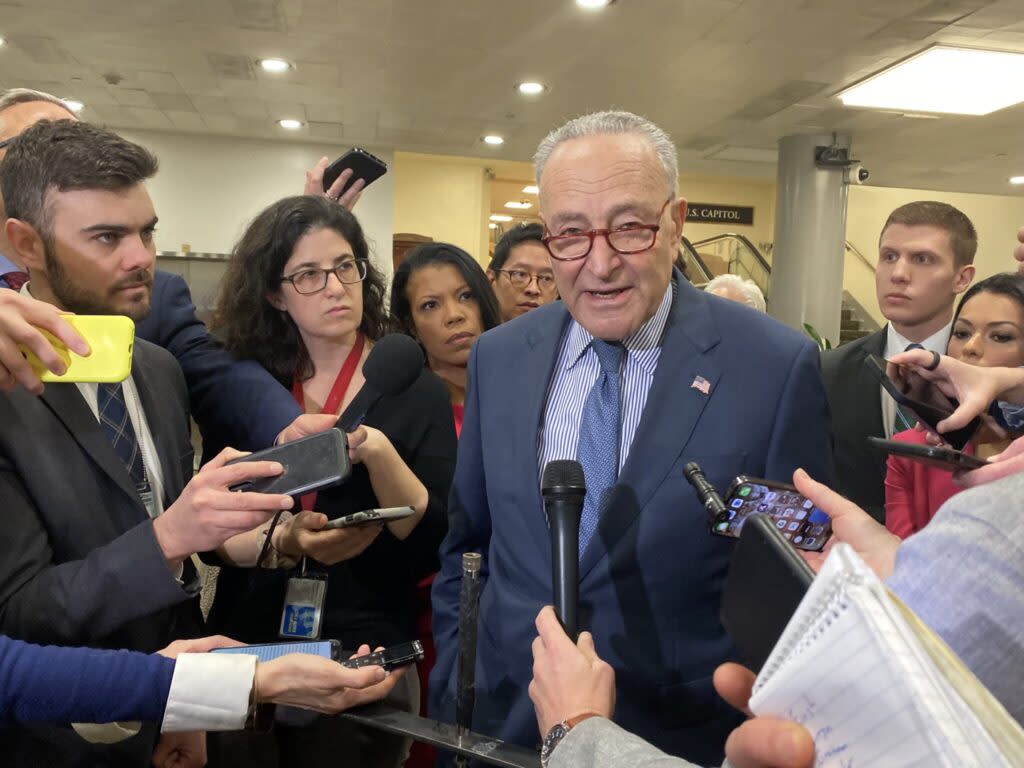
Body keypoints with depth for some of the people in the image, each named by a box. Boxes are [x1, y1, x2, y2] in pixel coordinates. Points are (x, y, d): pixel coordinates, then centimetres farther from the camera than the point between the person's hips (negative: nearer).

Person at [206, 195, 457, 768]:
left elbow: (437, 542, -12)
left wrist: (377, 451, -26)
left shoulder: (416, 392, -8)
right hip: (250, 646, 2)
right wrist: (282, 541, -22)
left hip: (367, 657, -2)